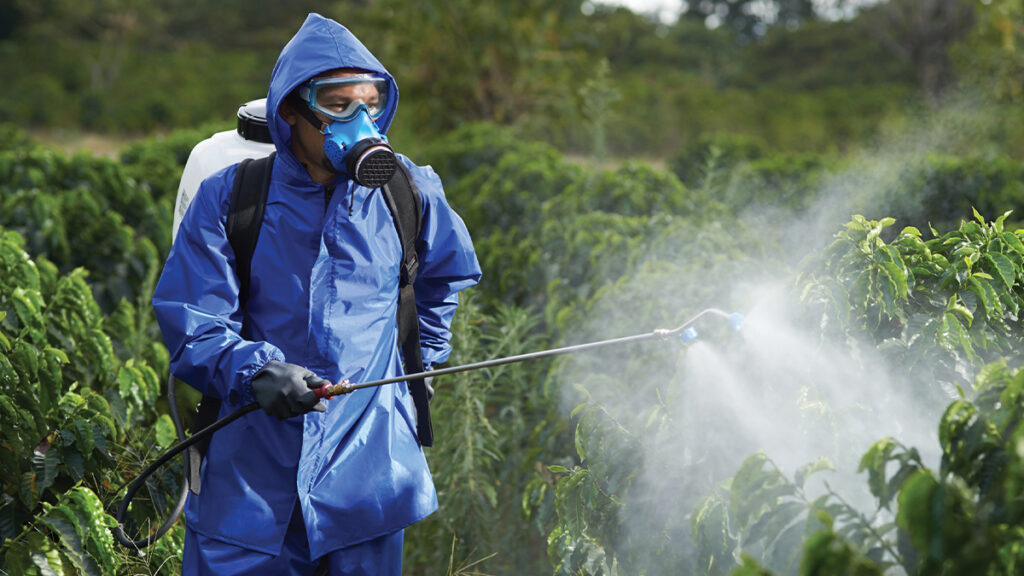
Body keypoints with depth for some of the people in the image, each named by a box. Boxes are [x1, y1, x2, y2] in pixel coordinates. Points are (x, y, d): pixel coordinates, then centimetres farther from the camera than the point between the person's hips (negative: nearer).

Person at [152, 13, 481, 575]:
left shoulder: (406, 190, 2)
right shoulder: (229, 197, -6)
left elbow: (444, 274, 24)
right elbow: (190, 324, -9)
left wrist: (423, 357, 22)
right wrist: (255, 370, -26)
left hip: (367, 465, 2)